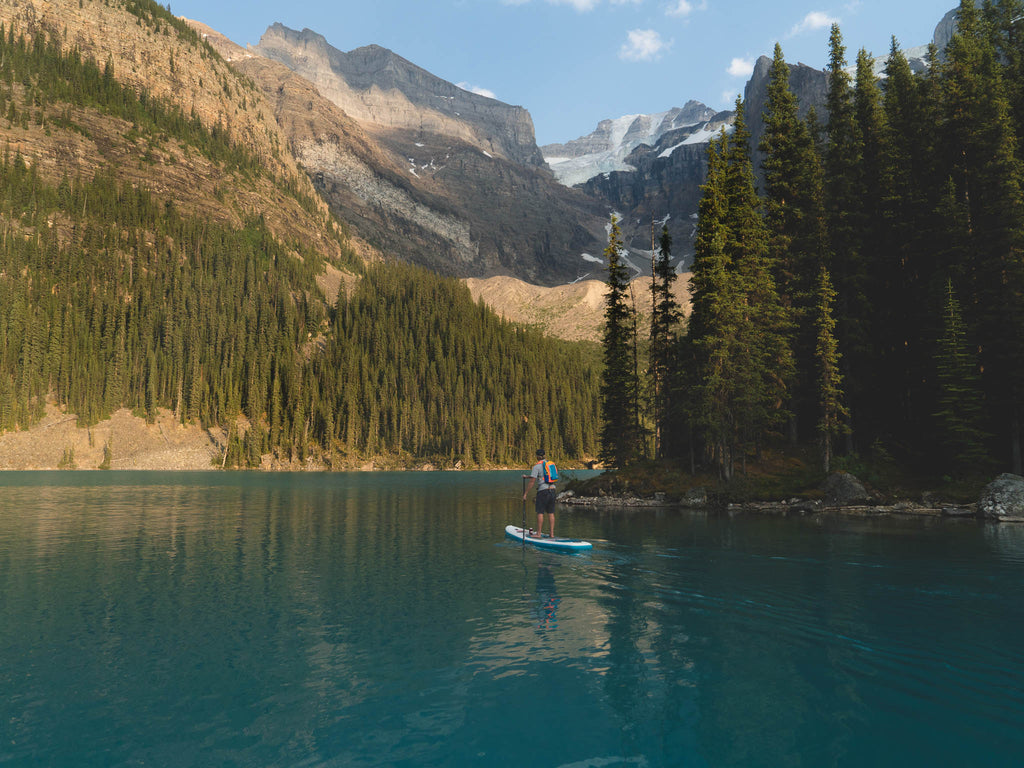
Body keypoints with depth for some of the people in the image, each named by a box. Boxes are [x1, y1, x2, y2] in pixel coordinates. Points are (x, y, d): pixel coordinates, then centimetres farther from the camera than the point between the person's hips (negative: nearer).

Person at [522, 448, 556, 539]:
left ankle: (539, 534, -2)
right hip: (552, 490, 7)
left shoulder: (537, 466, -7)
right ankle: (552, 533, 9)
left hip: (543, 490, -7)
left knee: (540, 512, -2)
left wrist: (525, 494, -6)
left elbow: (532, 482, -12)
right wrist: (527, 476, 35)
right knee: (551, 513, 8)